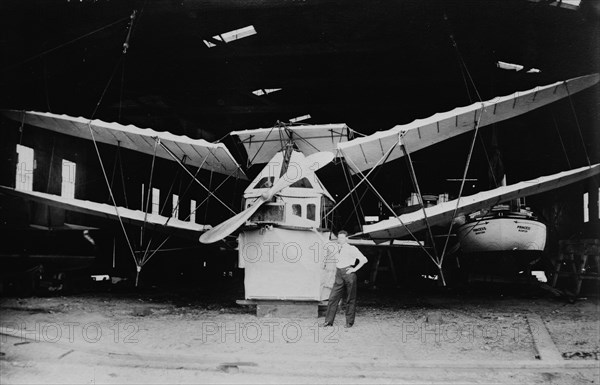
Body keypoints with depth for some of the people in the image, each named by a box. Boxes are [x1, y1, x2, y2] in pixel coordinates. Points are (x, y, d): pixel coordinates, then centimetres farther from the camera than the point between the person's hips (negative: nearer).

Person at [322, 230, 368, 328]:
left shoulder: (351, 249, -2)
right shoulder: (338, 249, 15)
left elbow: (364, 259, -7)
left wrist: (355, 269, -10)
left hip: (348, 273, -5)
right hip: (339, 275, 5)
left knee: (350, 299, 1)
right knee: (333, 297, -3)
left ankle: (349, 322, 9)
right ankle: (328, 321, -1)